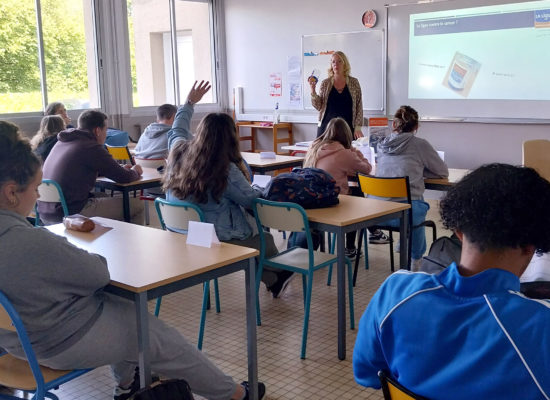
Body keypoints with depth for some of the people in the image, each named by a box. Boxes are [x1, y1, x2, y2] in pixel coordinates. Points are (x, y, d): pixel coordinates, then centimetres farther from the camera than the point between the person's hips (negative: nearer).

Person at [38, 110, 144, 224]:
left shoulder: (61, 142, 15)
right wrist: (135, 172, 16)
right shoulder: (91, 148, -12)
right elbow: (124, 178, -8)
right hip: (71, 214, -10)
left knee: (102, 196, 31)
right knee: (136, 205, -4)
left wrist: (120, 169, 27)